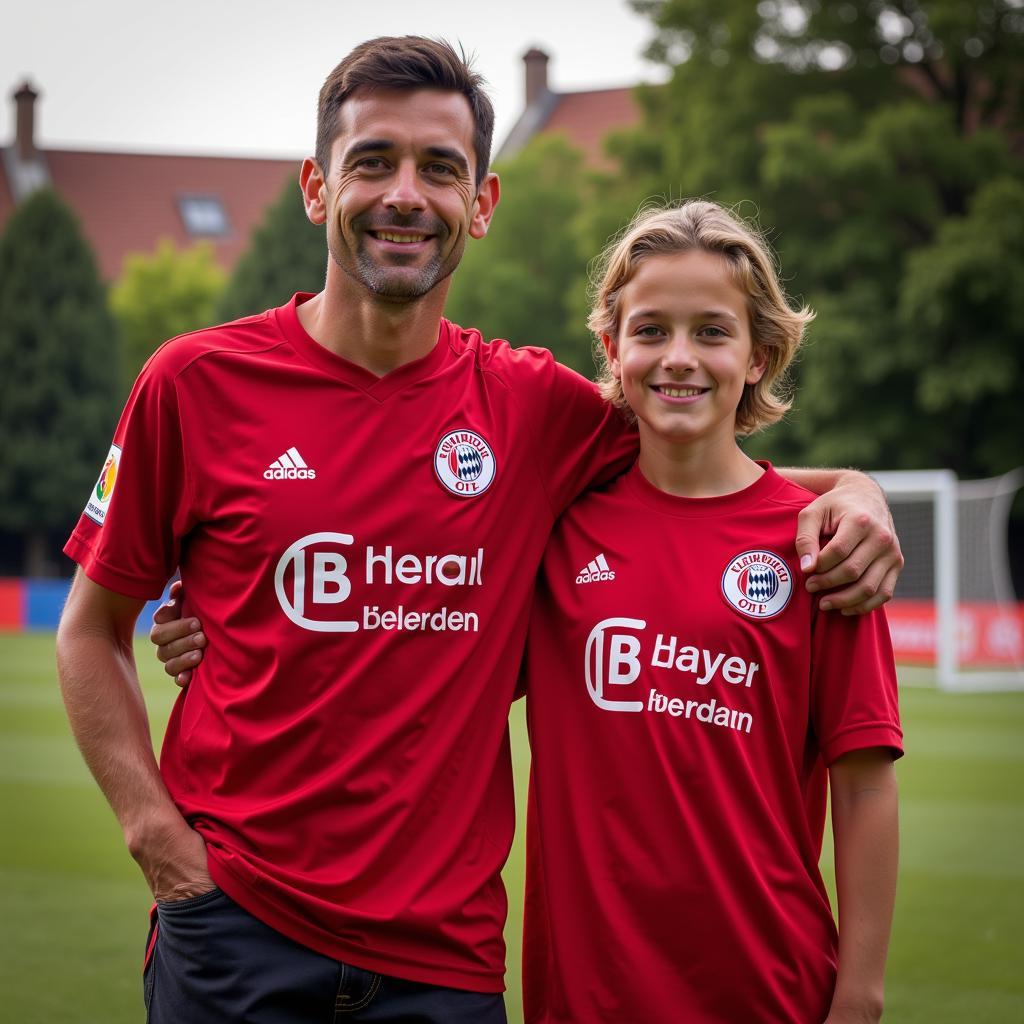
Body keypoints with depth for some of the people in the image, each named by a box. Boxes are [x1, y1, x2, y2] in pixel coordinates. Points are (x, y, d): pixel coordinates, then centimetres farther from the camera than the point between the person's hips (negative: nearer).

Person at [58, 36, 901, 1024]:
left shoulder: (534, 404, 3)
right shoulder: (196, 384, -2)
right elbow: (90, 631, 6)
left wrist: (847, 487, -1)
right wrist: (160, 837, -5)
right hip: (235, 930, -2)